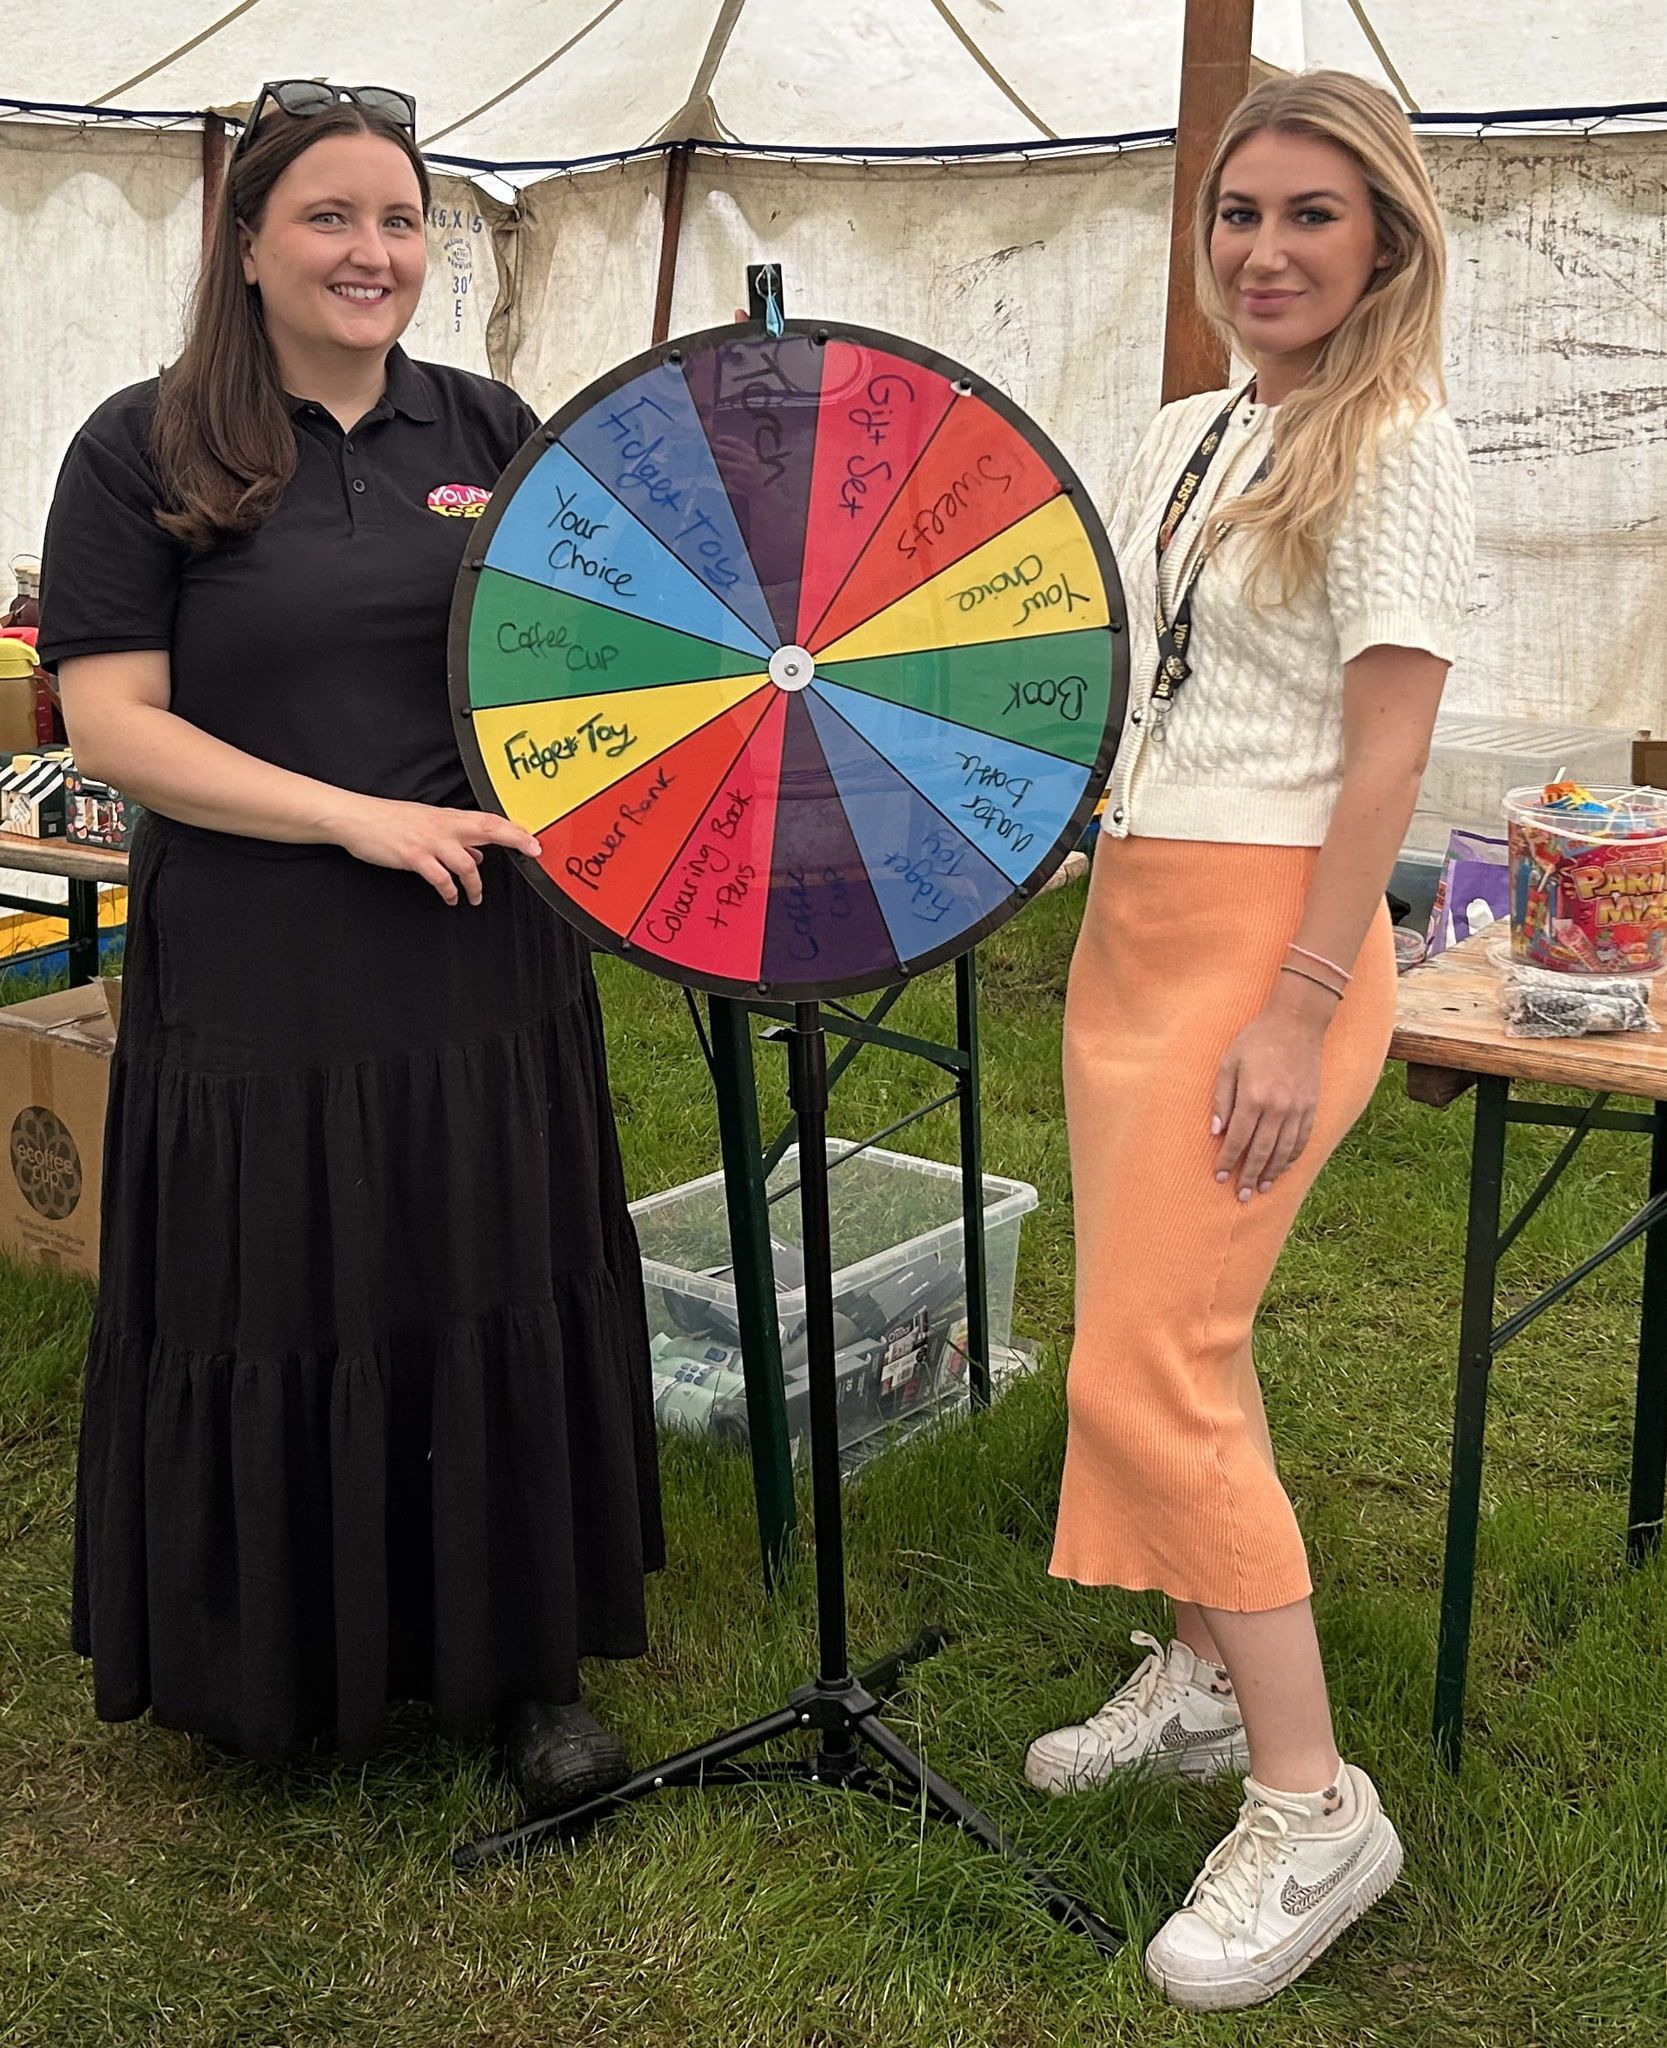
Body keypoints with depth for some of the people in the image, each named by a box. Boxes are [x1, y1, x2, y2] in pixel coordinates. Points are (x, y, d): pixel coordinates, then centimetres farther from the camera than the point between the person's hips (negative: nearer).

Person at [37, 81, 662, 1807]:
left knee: (504, 1314, 9)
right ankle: (284, 1668, 28)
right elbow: (112, 720, -9)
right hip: (261, 983, -3)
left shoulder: (491, 432, 8)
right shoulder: (146, 451, -2)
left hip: (489, 967, 3)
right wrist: (358, 818, -18)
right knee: (284, 1320, 6)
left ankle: (522, 1664, 26)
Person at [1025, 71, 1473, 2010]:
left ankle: (1313, 1806, 1)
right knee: (1168, 1337, 13)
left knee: (1145, 1374, -11)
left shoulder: (1398, 444, -8)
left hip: (1265, 936, -8)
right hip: (1127, 919, 8)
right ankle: (1201, 1678, 31)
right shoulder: (1184, 431, 14)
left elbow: (1385, 754, -15)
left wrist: (1299, 1011, -19)